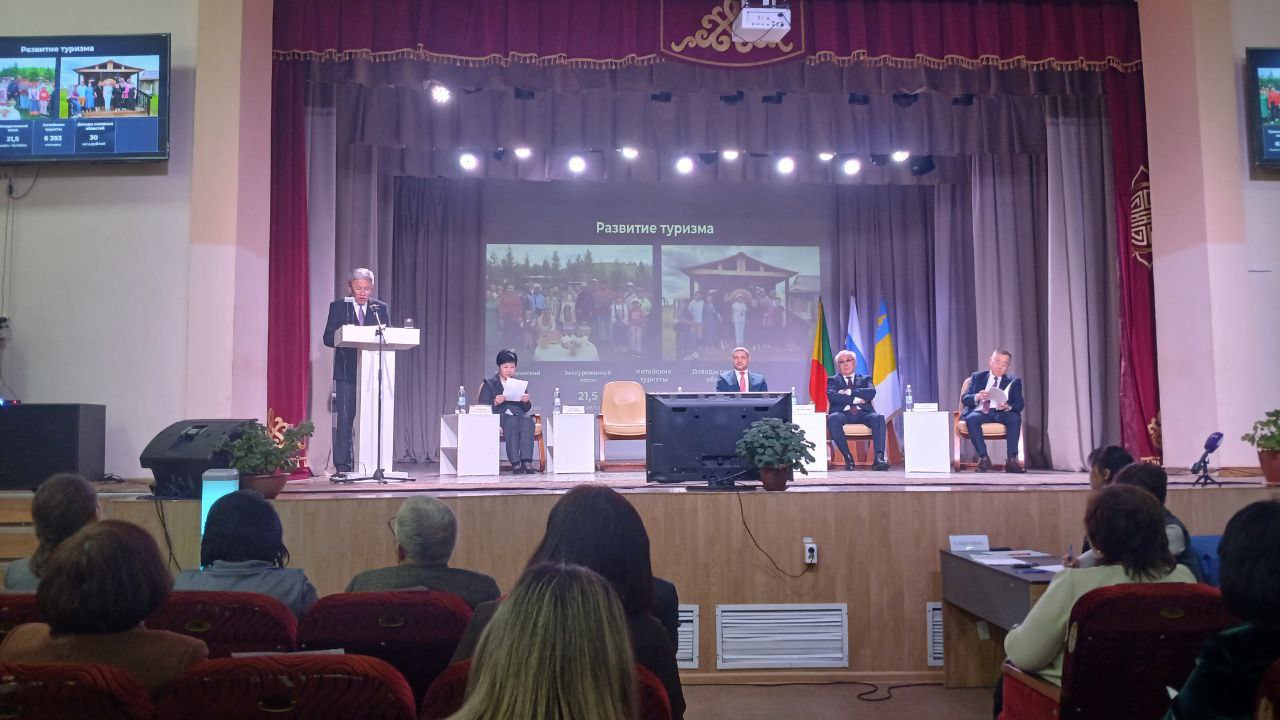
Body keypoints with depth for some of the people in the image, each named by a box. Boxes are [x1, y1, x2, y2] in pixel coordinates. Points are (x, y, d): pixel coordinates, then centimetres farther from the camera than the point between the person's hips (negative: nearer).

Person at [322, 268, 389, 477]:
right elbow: (328, 338, 0)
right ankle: (343, 466, -2)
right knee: (345, 418, -5)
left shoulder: (381, 308, 12)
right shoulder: (338, 307, 7)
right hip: (347, 371, -2)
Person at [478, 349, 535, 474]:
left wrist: (526, 401, -6)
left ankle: (526, 460, -42)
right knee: (512, 422, -37)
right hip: (498, 419, -3)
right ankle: (515, 463, -43)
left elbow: (527, 409, 18)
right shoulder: (489, 383, 13)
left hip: (518, 417, 3)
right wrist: (494, 403, -15)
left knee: (528, 420, -33)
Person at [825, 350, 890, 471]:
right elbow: (831, 396, -3)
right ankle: (848, 457, -29)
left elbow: (871, 392, 2)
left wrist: (850, 392, -5)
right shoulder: (833, 380, 20)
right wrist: (855, 399, -8)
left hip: (862, 413, 1)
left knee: (879, 417, -32)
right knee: (832, 419, -37)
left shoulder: (865, 379, 25)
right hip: (843, 413, -1)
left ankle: (879, 457, -40)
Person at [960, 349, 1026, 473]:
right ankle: (983, 458, -30)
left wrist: (1008, 407, -19)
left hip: (1001, 413, 0)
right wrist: (977, 397, -15)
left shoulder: (1014, 381, 17)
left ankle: (1011, 460, -31)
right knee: (971, 419, -34)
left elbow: (1019, 404, 5)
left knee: (1015, 418, -32)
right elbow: (964, 399, 8)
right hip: (980, 411, 0)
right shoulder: (977, 377, 17)